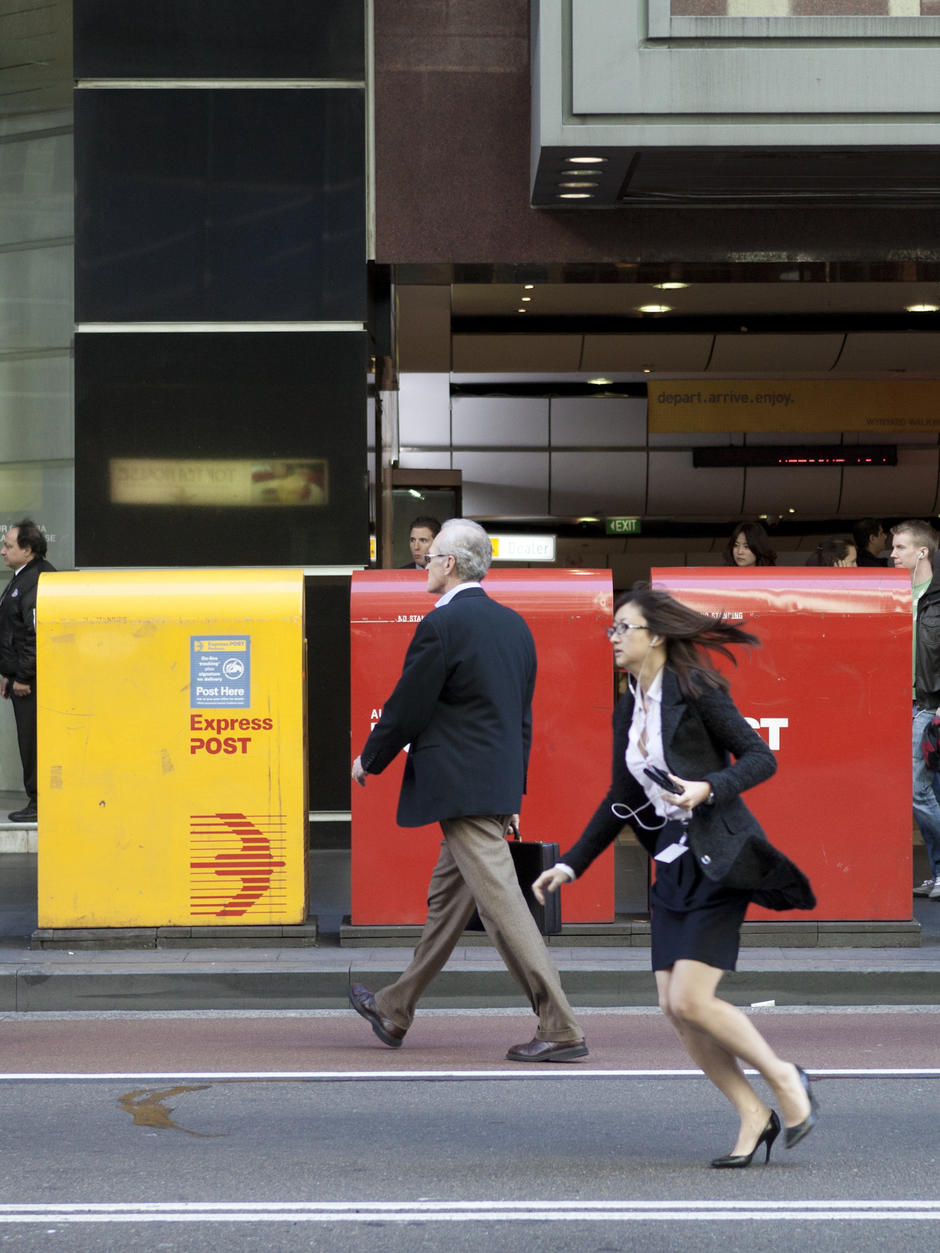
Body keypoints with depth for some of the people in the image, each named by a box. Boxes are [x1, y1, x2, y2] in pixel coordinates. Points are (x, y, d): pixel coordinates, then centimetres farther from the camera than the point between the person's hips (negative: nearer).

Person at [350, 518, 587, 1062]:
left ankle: (561, 1029, -11)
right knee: (446, 899, 18)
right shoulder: (513, 624, 11)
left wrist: (369, 761, 7)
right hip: (499, 785, 9)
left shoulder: (441, 625, -14)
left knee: (501, 903, -9)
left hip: (461, 788, -9)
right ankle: (395, 1012, 33)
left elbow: (406, 709, -11)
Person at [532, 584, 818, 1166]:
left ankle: (785, 1078, 5)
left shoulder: (695, 690, -9)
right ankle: (755, 1116, 12)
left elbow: (760, 757, -10)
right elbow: (622, 799, 21)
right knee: (676, 1010, 2)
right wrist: (572, 863, 18)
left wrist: (708, 789, -26)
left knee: (690, 1001, -14)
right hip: (674, 863, 8)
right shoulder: (629, 709, 13)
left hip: (718, 857, -8)